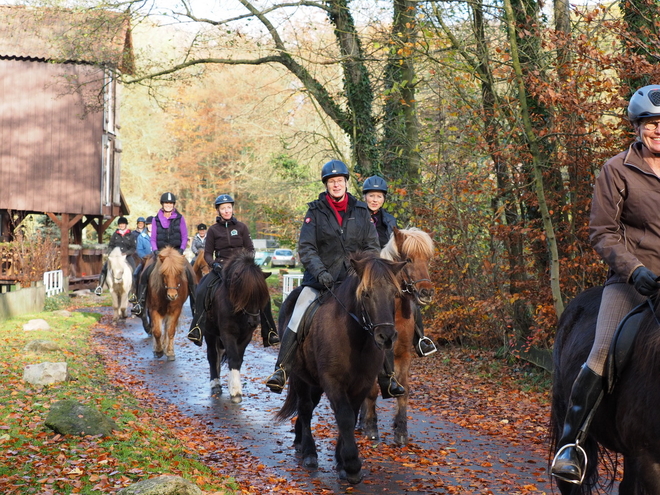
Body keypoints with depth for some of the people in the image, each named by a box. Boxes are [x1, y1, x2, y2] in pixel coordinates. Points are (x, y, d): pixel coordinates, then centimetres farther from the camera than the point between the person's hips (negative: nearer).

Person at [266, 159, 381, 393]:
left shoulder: (361, 211, 8)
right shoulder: (315, 211, 2)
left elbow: (372, 247, 9)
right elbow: (305, 248, -4)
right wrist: (320, 272, -20)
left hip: (353, 279, 2)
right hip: (320, 278, -1)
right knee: (296, 323, -13)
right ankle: (281, 371, -4)